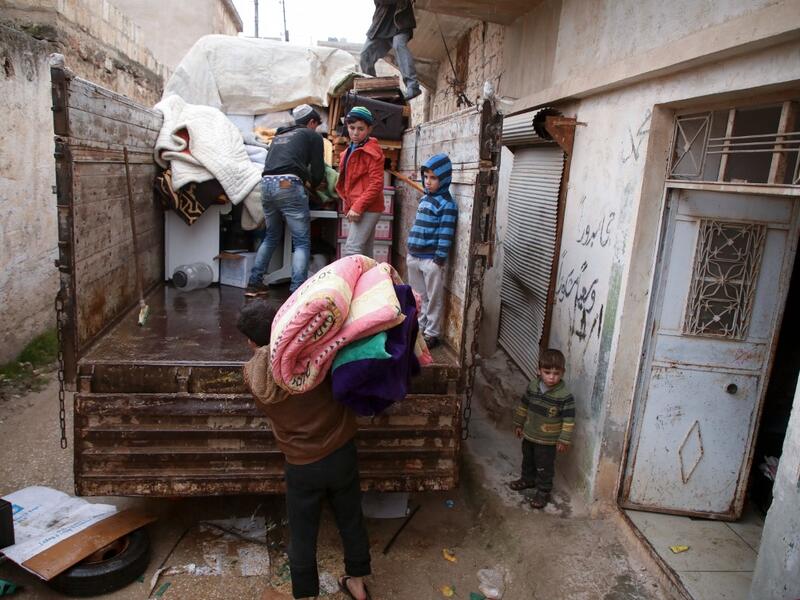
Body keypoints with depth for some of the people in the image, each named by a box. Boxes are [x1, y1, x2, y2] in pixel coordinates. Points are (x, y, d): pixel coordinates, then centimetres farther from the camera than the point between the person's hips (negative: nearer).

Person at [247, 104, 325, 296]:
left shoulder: (279, 135, 30)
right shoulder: (313, 136, 12)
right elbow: (317, 170, 8)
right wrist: (313, 184, 29)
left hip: (267, 183, 7)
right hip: (288, 185, -6)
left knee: (271, 236, 22)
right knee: (302, 242, -3)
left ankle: (254, 282, 20)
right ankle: (297, 290, -14)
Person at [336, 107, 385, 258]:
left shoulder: (372, 151, -9)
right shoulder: (350, 150, 17)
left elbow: (376, 183, -17)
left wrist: (358, 206, -21)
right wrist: (349, 205, 14)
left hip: (367, 208, -9)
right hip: (355, 207, 9)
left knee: (351, 250, -16)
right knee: (365, 253, 12)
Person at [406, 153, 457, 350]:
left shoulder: (446, 204, -12)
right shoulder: (424, 199, 13)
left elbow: (445, 235, -15)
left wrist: (439, 259, -17)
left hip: (432, 260, -8)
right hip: (414, 257, 8)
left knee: (434, 299, 3)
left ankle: (432, 334, 13)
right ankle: (418, 328, 30)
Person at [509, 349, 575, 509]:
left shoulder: (565, 396, -23)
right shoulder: (533, 386, -8)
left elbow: (569, 419, -17)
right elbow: (523, 405, 6)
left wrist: (564, 440, -15)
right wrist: (518, 423, 13)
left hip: (547, 440, -5)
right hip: (529, 434, 6)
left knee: (544, 466, 9)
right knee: (528, 459, 26)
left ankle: (543, 491, 28)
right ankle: (527, 479, 49)